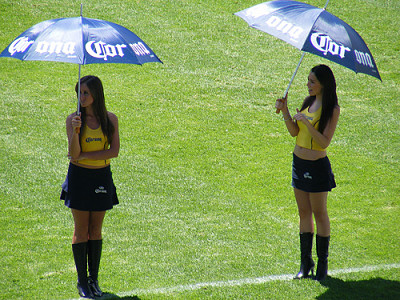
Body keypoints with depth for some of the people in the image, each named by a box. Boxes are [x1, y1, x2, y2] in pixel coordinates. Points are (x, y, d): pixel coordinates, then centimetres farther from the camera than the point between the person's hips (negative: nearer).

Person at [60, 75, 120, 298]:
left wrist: (84, 155, -14)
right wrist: (76, 131, -30)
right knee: (81, 231, 2)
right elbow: (73, 154, -13)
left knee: (96, 230, 7)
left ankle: (94, 280, 15)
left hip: (101, 177, 1)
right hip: (79, 177, -1)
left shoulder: (110, 119, -2)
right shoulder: (74, 119, -5)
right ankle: (82, 281, 9)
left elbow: (115, 151, -10)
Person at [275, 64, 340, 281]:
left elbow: (325, 142, -20)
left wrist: (307, 122, -28)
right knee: (304, 213, 11)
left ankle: (322, 263, 13)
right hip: (299, 163, 7)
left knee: (319, 214, 3)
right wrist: (285, 112, -4)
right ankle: (305, 262, 18)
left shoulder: (332, 110, -13)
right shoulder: (309, 101, 8)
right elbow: (294, 132, 8)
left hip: (317, 166, -7)